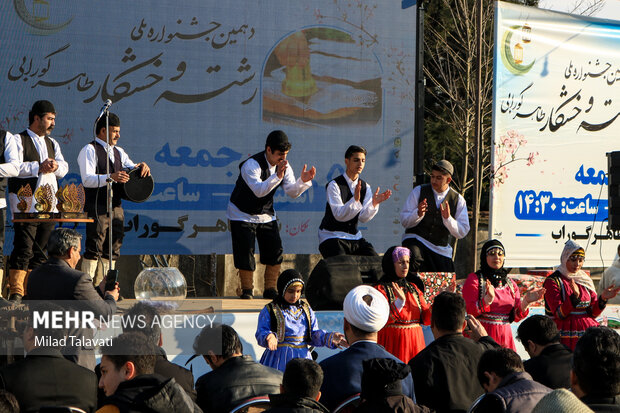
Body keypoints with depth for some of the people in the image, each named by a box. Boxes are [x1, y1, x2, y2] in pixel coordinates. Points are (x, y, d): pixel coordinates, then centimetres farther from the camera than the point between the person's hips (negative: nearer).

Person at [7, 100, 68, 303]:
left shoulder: (52, 143, 21)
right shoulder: (19, 141, 0)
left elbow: (64, 168, 12)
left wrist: (55, 166, -9)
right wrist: (38, 167, -18)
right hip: (25, 201, -7)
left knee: (40, 250, 5)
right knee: (24, 248, -12)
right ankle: (15, 292, -11)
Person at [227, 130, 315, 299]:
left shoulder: (284, 166, -6)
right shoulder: (251, 165, -26)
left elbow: (292, 192, -11)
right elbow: (259, 190, -41)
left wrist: (303, 181, -31)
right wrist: (277, 176, -53)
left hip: (266, 215, 5)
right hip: (242, 214, -5)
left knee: (275, 250, -4)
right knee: (245, 252, -10)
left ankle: (270, 290, 7)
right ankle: (247, 290, 5)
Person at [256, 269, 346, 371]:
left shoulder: (306, 310, 16)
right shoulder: (269, 310, 2)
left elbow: (314, 334, 13)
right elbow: (260, 334, -5)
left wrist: (330, 338, -6)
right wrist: (268, 337, -29)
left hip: (302, 357, 4)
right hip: (279, 359, -3)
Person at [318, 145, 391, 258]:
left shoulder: (365, 187, 6)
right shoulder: (334, 185, -11)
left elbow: (363, 217, -4)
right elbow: (339, 215, -22)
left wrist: (374, 203, -23)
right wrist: (355, 199, -36)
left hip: (354, 236, 6)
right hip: (332, 236, -6)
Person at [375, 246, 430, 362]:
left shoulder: (413, 288, 14)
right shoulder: (381, 289, -3)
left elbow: (426, 319, 7)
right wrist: (400, 301, -25)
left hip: (415, 343, 5)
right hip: (393, 344, -5)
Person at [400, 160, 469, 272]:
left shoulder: (458, 200, 3)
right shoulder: (419, 191, 1)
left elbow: (462, 233, -2)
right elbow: (404, 221, -3)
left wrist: (447, 218, -20)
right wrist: (418, 213, -24)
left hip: (441, 249, 3)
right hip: (416, 240, -3)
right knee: (416, 260, -35)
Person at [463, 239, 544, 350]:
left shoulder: (510, 283, 16)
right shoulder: (474, 279, 2)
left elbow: (517, 316, 11)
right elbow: (470, 311, -8)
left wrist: (526, 302, -7)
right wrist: (488, 299, -24)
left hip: (505, 336, 4)